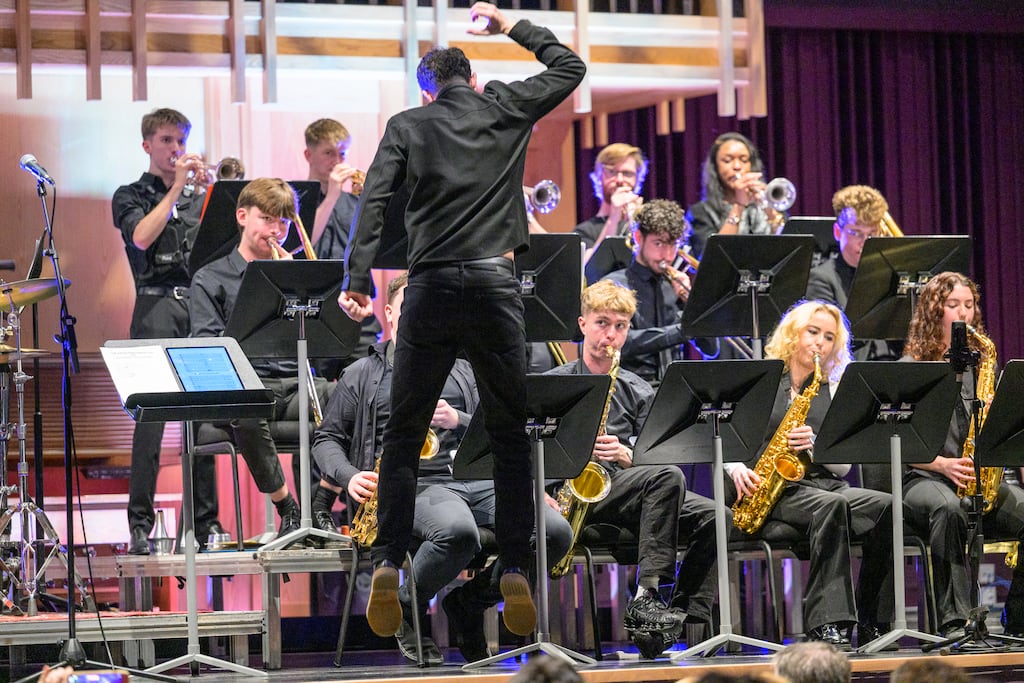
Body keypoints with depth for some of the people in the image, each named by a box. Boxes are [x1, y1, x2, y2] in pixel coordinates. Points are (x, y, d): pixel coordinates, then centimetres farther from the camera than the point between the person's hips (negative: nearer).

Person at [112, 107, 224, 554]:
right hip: (157, 305, -4)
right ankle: (140, 523, -11)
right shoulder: (131, 196, 10)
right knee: (151, 414, -11)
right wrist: (176, 188, -8)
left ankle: (206, 519, 6)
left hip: (201, 303, 4)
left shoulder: (201, 197, 20)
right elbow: (142, 236, -10)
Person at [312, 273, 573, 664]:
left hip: (477, 481, 4)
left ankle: (469, 602, -3)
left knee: (556, 533, -24)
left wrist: (459, 420, -3)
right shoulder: (363, 375, 19)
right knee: (458, 531, -42)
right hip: (414, 485, -4)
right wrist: (349, 477, -5)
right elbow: (327, 439, 16)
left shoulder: (462, 371, 25)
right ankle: (405, 609, -13)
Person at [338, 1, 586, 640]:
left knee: (404, 436, 7)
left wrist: (357, 278, -10)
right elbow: (570, 66, 24)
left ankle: (388, 563, -3)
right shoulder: (505, 108, 9)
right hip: (495, 283, 0)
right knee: (511, 435, 7)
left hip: (431, 287, 0)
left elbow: (375, 199, -6)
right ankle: (516, 570, -2)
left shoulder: (407, 125, 7)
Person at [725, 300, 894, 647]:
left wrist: (814, 444, -12)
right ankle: (827, 622, -43)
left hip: (824, 484, 4)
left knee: (886, 507, -27)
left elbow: (843, 465, 9)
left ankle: (872, 623, -23)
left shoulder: (835, 390, 17)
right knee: (831, 506, -37)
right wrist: (737, 469, -13)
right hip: (775, 491, -4)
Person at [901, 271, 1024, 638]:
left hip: (981, 479, 4)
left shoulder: (983, 363, 17)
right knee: (948, 508, -40)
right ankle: (953, 621, -41)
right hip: (924, 478, -4)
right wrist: (943, 464, -18)